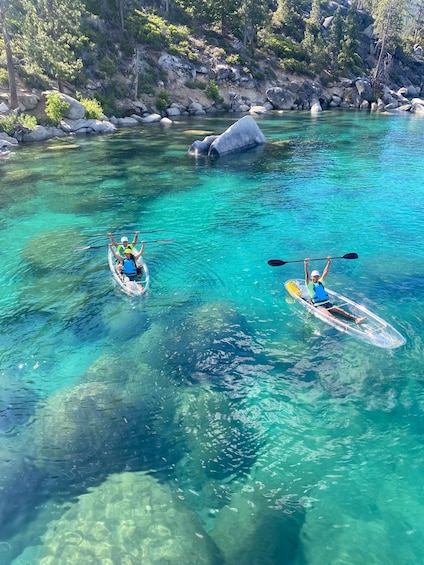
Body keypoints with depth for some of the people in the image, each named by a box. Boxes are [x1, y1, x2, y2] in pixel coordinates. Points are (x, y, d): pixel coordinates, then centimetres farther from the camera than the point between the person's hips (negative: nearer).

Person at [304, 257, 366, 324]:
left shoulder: (320, 282, 20)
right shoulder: (309, 284, 3)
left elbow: (325, 272, 17)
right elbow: (307, 274, -12)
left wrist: (329, 262, 9)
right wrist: (306, 264, -24)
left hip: (327, 303, 6)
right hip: (318, 305, -6)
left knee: (340, 310, -14)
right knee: (328, 314, -30)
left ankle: (356, 319, -28)